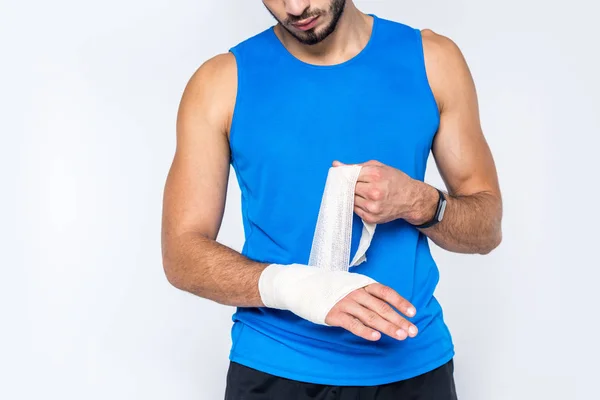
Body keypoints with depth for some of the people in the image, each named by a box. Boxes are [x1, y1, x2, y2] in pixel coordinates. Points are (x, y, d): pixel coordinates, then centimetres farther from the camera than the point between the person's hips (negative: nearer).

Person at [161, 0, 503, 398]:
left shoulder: (432, 60, -3)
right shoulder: (222, 81, -6)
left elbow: (488, 228, 2)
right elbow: (182, 252, -8)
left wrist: (419, 203, -19)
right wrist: (289, 284, -25)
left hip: (411, 362, 2)